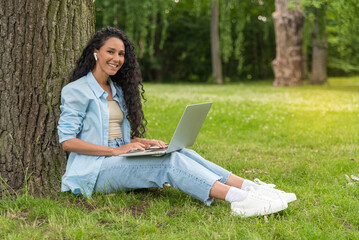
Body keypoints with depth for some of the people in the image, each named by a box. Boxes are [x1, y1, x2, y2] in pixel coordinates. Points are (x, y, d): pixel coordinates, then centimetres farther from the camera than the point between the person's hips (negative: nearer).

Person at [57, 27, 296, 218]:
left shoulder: (116, 90, 19)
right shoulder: (77, 90, -5)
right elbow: (67, 141, -12)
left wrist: (142, 142, 0)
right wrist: (115, 150, -18)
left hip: (121, 160, 7)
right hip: (95, 170, -7)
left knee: (182, 153, -18)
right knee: (169, 161, -29)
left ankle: (251, 189, -30)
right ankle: (239, 200, -44)